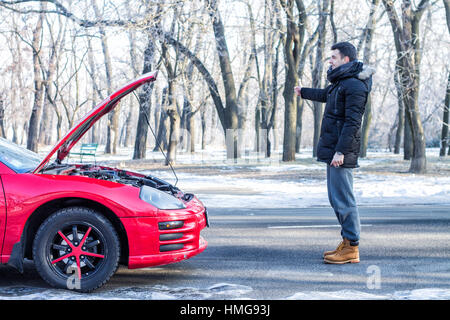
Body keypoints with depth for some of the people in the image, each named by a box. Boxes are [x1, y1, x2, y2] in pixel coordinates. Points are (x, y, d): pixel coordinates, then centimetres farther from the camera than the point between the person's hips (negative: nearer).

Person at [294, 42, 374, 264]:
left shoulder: (355, 86, -14)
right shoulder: (341, 82, 18)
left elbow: (352, 122, -21)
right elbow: (326, 95, 41)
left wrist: (341, 150, -26)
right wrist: (303, 92, 57)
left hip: (342, 152, -11)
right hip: (333, 149, 11)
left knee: (343, 199, -8)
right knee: (336, 198, 13)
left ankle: (352, 248, -3)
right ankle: (347, 243, 20)